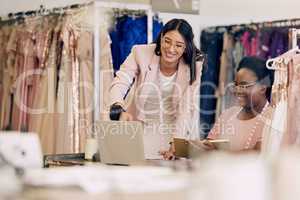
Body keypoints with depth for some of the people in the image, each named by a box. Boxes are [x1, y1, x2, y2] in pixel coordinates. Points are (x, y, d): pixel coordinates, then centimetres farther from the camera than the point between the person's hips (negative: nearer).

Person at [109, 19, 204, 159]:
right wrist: (120, 110, -42)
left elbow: (187, 110, -13)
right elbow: (119, 84, -20)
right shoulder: (141, 53, -10)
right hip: (139, 134, 0)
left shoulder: (193, 67, -10)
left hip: (175, 133, 0)